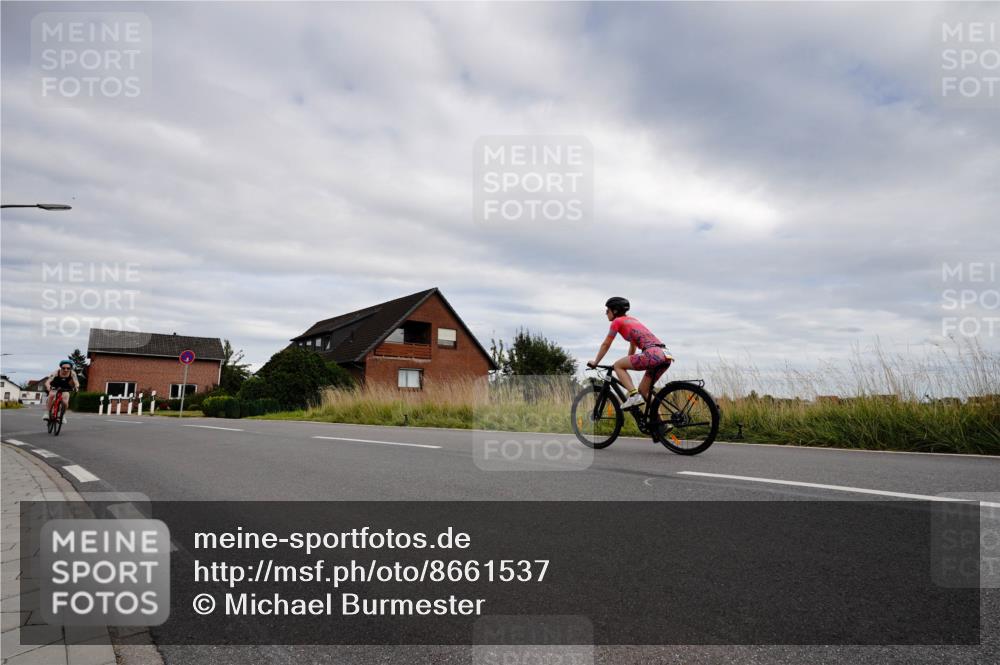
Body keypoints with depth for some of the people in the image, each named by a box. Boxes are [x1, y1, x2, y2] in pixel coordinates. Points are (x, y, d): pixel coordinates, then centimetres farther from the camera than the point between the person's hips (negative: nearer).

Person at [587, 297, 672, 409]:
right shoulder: (632, 319, 29)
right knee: (643, 391, 18)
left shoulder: (617, 321, 7)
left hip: (653, 354, -8)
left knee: (617, 365, 8)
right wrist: (628, 364, 47)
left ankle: (634, 395, -7)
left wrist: (595, 362, 23)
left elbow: (606, 344, 13)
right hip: (666, 355, 8)